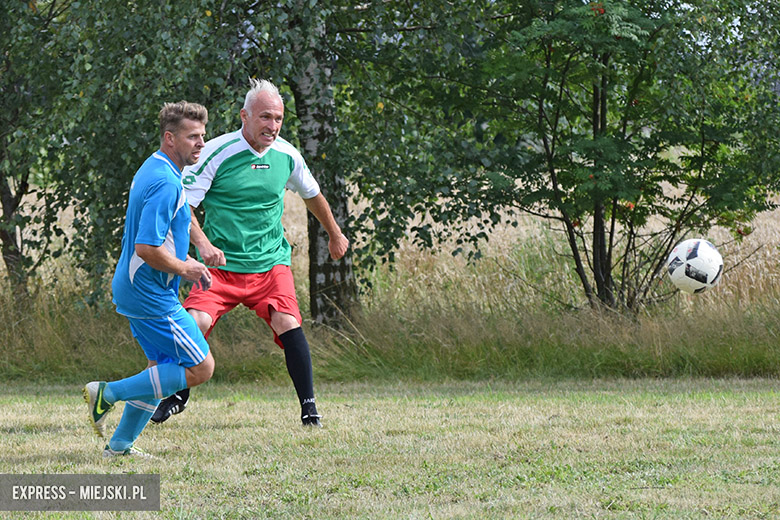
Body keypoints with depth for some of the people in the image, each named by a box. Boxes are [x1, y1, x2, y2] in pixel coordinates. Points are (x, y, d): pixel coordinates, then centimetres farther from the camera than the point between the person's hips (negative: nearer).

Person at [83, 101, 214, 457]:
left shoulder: (153, 171, 12)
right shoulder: (165, 183, -22)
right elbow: (147, 249, -27)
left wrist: (185, 261, 14)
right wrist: (183, 269, -12)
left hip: (136, 290, 10)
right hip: (151, 294, -10)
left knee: (165, 367, 18)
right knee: (201, 368, -4)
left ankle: (120, 444, 19)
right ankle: (108, 394, -5)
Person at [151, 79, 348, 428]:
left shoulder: (287, 155, 2)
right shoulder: (217, 153, -11)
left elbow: (312, 194, 23)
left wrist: (335, 234, 35)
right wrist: (203, 243, -27)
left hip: (271, 264, 2)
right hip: (221, 264, -2)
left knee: (288, 324, -19)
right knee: (196, 323, -18)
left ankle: (309, 409, -10)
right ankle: (177, 397, 7)